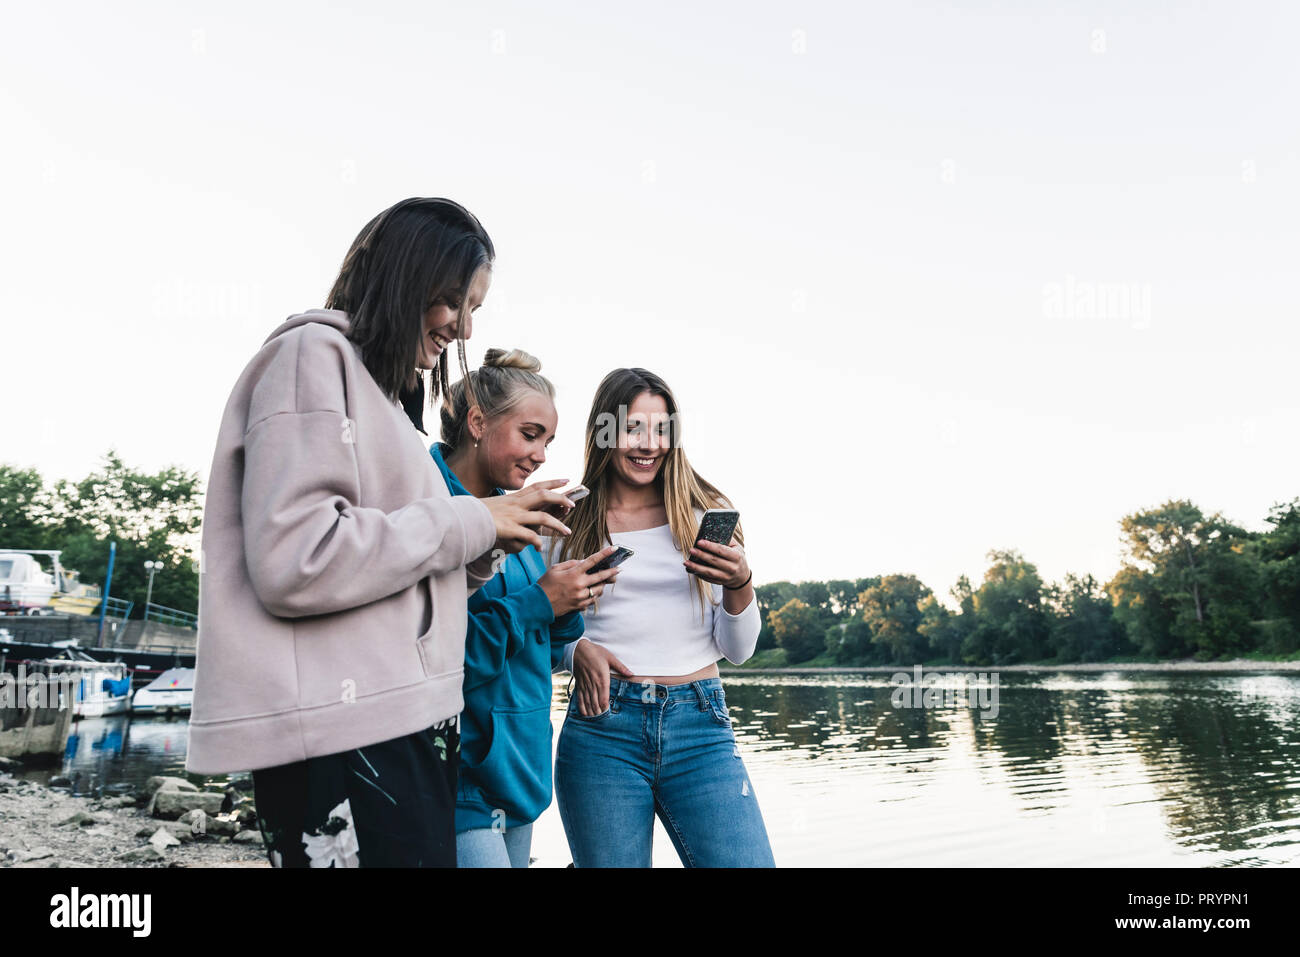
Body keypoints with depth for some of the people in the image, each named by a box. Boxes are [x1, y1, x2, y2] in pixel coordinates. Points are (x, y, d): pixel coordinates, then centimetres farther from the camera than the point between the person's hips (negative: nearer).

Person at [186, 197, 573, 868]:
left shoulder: (379, 392, 22)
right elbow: (294, 563, -19)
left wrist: (485, 545, 4)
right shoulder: (314, 354, -5)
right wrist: (469, 522, -11)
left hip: (399, 729, 9)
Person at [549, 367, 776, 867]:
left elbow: (736, 650, 8)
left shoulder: (706, 513, 8)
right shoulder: (568, 527, 7)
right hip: (602, 724, 0)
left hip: (700, 725, 1)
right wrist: (576, 650, -5)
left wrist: (739, 585, -10)